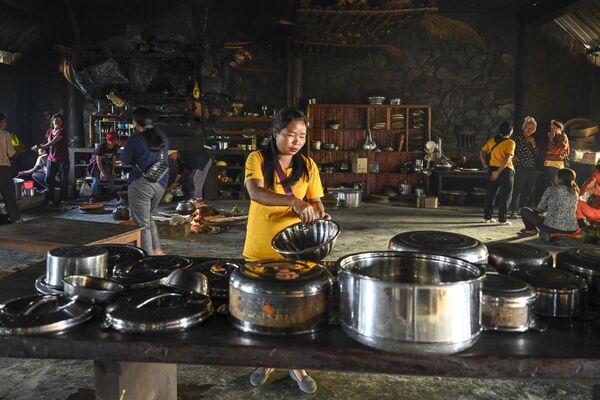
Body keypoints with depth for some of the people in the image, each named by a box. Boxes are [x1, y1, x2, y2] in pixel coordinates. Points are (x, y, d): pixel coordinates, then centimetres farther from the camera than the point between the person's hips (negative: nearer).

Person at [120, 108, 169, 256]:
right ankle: (157, 250, 20)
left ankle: (149, 256, 5)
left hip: (141, 184, -6)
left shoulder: (136, 139, -11)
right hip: (160, 183, 6)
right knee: (149, 217, 24)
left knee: (142, 222, 3)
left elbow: (125, 160, -3)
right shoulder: (163, 137, 6)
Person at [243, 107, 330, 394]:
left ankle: (296, 365, 27)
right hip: (261, 249, -1)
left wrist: (320, 215, -21)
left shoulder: (307, 165, 2)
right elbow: (255, 192, -27)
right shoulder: (257, 159, -9)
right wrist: (294, 201, -41)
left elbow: (315, 201, 3)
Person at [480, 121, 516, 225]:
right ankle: (502, 219, 3)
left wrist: (486, 165, 9)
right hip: (505, 170, -6)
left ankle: (487, 216, 17)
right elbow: (507, 159, -20)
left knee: (491, 193, 13)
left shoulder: (492, 140, 7)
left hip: (492, 169, 6)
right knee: (505, 195, 3)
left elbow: (482, 152, 8)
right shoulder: (510, 142, -10)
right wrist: (498, 172, -20)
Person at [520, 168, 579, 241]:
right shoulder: (575, 192, 8)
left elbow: (540, 208, 3)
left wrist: (536, 210, 27)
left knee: (524, 210, 12)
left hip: (551, 227, -7)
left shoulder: (552, 189, -6)